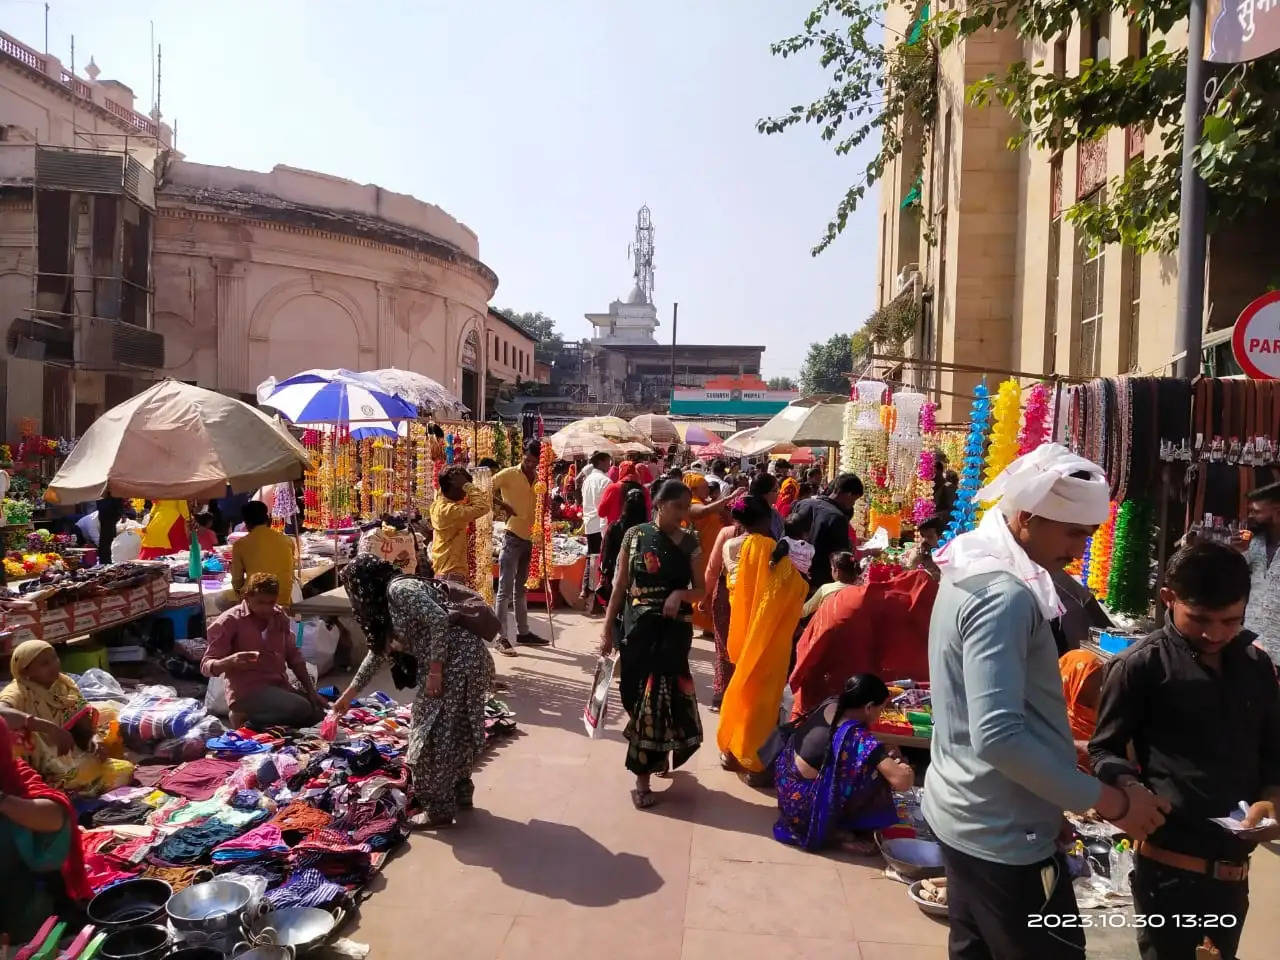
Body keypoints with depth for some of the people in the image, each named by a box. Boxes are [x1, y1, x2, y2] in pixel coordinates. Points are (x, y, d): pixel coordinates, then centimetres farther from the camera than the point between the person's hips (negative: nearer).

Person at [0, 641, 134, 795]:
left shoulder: (65, 685, 3)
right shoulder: (18, 692, -16)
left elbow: (83, 725, 6)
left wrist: (94, 739, -15)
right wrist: (48, 727, -45)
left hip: (73, 758, 7)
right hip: (42, 773, -7)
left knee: (125, 769, -10)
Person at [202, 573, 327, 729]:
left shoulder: (280, 616, 10)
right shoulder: (229, 621, -8)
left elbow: (293, 656, 16)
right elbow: (206, 666, -10)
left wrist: (311, 691, 8)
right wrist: (231, 661, -33)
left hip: (279, 686, 7)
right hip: (247, 691, -7)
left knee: (317, 713, -12)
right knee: (301, 709, -28)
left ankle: (258, 718, 6)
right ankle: (245, 717, -5)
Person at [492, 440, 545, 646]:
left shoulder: (539, 479, 10)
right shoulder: (508, 474, -7)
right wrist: (502, 506, -17)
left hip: (529, 538, 7)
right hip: (512, 537, -6)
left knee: (521, 588, 17)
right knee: (505, 589, -6)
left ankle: (523, 632, 26)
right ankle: (502, 637, -3)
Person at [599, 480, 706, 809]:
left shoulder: (689, 543, 1)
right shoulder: (635, 535, 0)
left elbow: (700, 591, 5)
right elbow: (620, 585, 3)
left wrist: (679, 594, -16)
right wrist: (608, 629, 1)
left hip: (673, 629, -1)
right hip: (637, 627, 1)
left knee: (657, 695, -3)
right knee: (636, 695, 4)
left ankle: (642, 778, 12)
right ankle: (659, 756, 28)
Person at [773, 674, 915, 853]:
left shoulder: (830, 704, -4)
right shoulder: (858, 737, -26)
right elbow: (902, 781, -29)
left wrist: (884, 755, 8)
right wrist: (901, 765, -6)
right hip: (804, 809, -8)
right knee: (878, 772, -9)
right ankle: (843, 832, 5)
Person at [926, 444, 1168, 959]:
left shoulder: (973, 570, 7)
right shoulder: (1005, 595, -24)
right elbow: (998, 737, -30)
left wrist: (1062, 747, 16)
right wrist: (1108, 800, -21)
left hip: (965, 816, 9)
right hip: (1005, 834, -9)